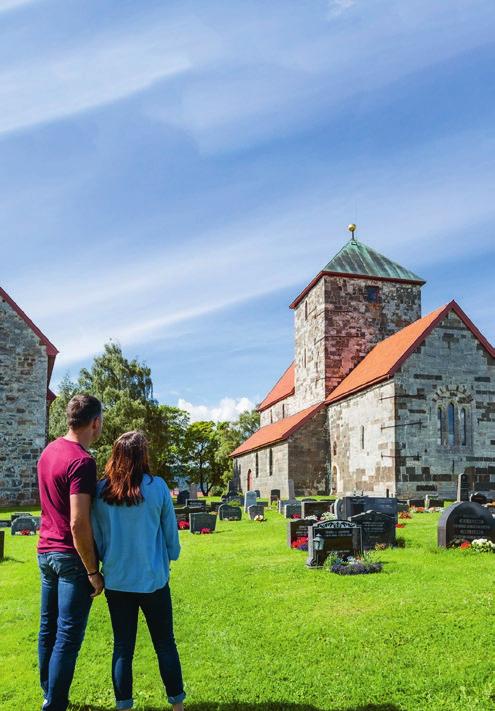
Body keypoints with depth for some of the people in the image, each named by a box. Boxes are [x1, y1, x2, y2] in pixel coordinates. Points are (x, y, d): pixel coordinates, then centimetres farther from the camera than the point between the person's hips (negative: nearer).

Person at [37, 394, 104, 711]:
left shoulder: (49, 451, 6)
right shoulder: (82, 461, -21)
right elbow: (78, 524, -24)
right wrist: (93, 571, -17)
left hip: (45, 551, 9)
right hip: (71, 556, -9)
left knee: (48, 630, 18)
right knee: (68, 637, 1)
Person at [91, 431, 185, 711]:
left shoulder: (101, 490, -6)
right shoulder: (157, 487, -12)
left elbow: (96, 535, 4)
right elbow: (171, 531, -2)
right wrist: (171, 556, 18)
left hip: (116, 580, 2)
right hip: (153, 579, -2)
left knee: (123, 646, 15)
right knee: (165, 644, 13)